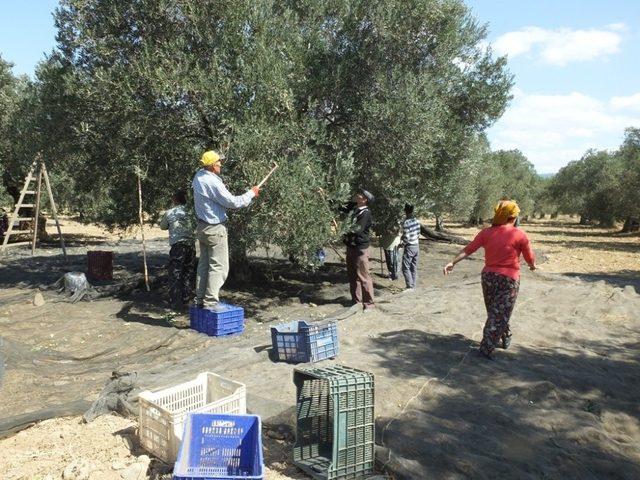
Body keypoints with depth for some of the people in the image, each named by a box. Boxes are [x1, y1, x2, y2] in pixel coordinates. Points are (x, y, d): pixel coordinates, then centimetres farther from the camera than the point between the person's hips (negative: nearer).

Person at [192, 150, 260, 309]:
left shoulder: (199, 176, 3)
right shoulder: (212, 182, -22)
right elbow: (233, 202, -19)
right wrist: (251, 193, -6)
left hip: (202, 227, 9)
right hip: (215, 229, -9)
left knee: (204, 264, 15)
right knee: (218, 266, -3)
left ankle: (200, 299, 21)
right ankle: (210, 302, -2)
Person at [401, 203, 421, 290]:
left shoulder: (406, 223, -18)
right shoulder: (416, 221, 4)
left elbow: (406, 238, -19)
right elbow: (418, 234, 11)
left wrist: (402, 244, -3)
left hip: (409, 247, -8)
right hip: (417, 246, 8)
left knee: (406, 268, -1)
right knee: (414, 268, 12)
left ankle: (410, 287, -5)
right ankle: (413, 286, 16)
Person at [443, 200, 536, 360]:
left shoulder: (487, 233, -2)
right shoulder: (519, 235, -10)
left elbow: (468, 249, -5)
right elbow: (530, 258, 1)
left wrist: (453, 262, -2)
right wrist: (532, 266, 23)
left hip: (488, 276, 4)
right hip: (508, 280, -4)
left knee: (494, 312, 21)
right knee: (499, 315, 1)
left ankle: (506, 338, 40)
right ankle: (486, 349, -2)